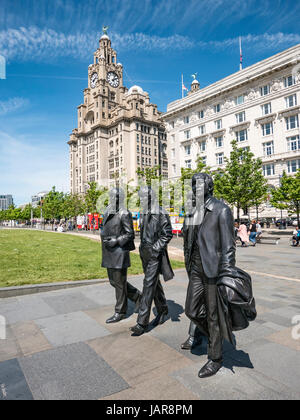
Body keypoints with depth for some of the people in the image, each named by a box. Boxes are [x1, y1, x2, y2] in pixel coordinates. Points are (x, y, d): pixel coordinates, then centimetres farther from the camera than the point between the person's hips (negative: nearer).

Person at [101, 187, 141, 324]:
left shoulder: (124, 214, -11)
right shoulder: (108, 212, 12)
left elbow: (130, 234, -11)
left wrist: (116, 241, -19)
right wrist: (103, 235, 1)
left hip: (119, 252, -8)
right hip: (109, 253, 8)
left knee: (119, 283, 3)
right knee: (113, 281, 16)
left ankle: (120, 312, 19)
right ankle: (137, 296, 32)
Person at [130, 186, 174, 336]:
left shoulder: (161, 213, -12)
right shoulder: (144, 213, 11)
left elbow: (168, 234, -14)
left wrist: (155, 248, -17)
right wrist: (143, 247, 15)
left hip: (155, 255, -8)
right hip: (145, 253, 8)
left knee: (149, 284, -8)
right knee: (154, 283, 17)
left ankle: (142, 322, -3)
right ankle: (162, 310, 35)